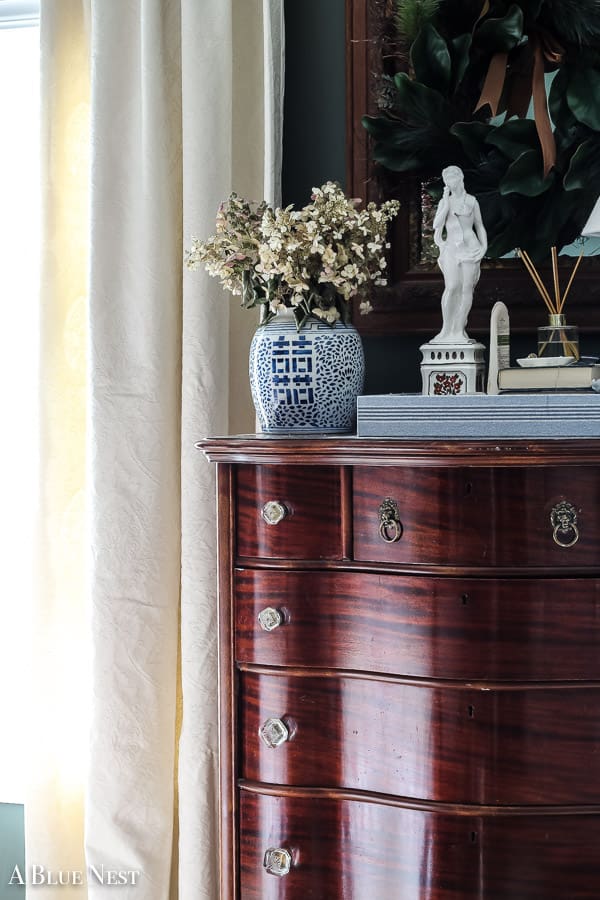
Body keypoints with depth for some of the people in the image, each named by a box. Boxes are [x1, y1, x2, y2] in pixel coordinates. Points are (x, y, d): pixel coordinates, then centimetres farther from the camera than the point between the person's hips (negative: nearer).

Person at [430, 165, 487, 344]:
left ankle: (459, 331, -2)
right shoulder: (444, 202, 11)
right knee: (451, 288, -16)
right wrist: (447, 202, -5)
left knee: (467, 288, -5)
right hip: (452, 248, 0)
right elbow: (437, 224, -3)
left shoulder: (471, 201, 10)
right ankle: (446, 330, -10)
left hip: (470, 247, 0)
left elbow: (480, 227, 14)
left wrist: (484, 246, 1)